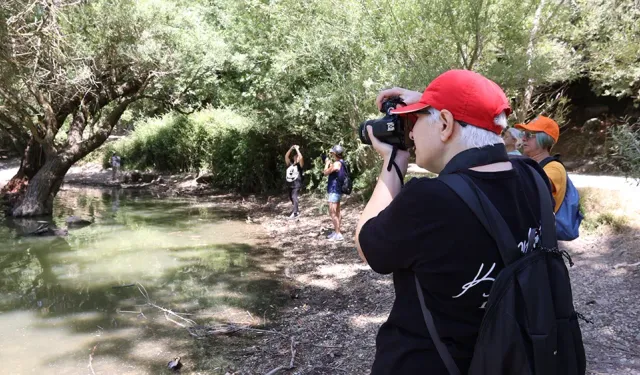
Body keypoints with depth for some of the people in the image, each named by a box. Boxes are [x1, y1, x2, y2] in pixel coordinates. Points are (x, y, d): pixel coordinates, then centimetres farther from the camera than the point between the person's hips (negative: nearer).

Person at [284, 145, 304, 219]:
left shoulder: (299, 165, -2)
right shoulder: (290, 164, 12)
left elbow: (301, 158, -18)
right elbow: (286, 156, 10)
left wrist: (297, 149, -10)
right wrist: (291, 148, 4)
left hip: (297, 185, -7)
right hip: (290, 185, 7)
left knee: (295, 198, -18)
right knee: (291, 198, 17)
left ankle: (295, 213, -20)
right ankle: (297, 210, 36)